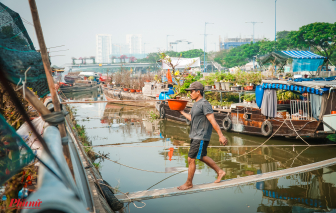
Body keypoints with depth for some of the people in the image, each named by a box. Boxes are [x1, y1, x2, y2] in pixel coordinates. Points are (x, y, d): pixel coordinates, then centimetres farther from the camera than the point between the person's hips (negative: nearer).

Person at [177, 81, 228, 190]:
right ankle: (220, 172, 33)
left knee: (191, 159, -4)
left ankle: (189, 183, 11)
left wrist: (221, 136, -23)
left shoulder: (205, 104, -17)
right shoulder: (196, 104, 12)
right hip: (195, 136, 10)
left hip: (201, 138, -10)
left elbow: (213, 121, -22)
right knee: (202, 157, 19)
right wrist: (182, 112, 33)